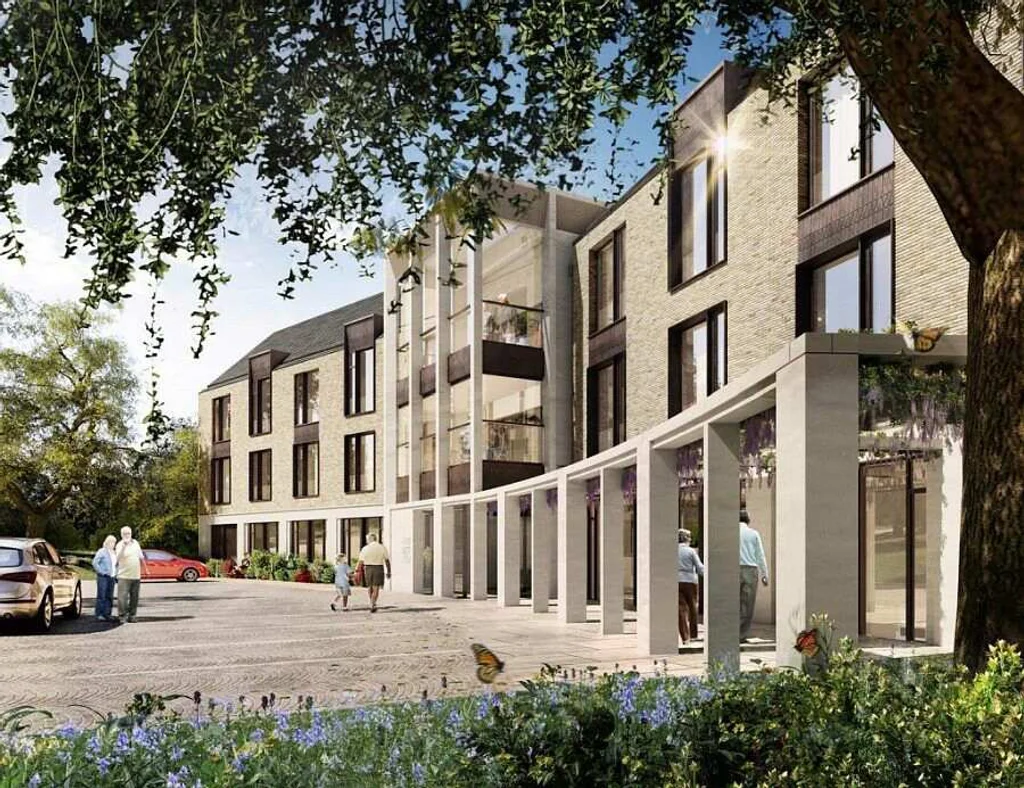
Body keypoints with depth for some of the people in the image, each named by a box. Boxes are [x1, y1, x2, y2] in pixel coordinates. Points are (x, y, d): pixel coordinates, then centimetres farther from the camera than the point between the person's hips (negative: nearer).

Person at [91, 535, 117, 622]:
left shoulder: (114, 553, 18)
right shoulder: (102, 551, -4)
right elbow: (95, 563, -10)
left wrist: (116, 573, 14)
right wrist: (101, 572, -13)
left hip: (111, 577, 7)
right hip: (103, 577, -7)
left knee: (110, 597, 6)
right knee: (102, 596, -8)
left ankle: (107, 614, 11)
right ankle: (99, 614, -5)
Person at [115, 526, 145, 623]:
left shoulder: (135, 543, 11)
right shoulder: (120, 545, -5)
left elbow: (141, 558, 22)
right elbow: (118, 558, -23)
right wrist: (124, 546, -31)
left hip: (136, 576, 5)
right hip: (124, 576, -5)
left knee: (134, 597, 8)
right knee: (123, 597, -11)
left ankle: (131, 616, 16)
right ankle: (122, 616, -6)